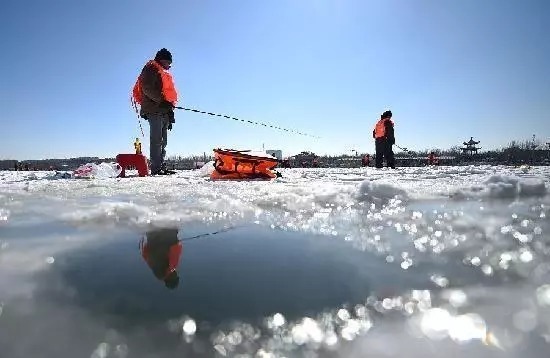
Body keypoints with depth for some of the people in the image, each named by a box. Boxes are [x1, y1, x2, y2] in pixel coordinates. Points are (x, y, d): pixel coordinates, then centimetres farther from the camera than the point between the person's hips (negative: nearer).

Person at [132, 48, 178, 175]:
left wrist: (170, 112, 19)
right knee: (157, 140, -14)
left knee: (163, 141, 7)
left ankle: (162, 167, 9)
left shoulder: (164, 73, 29)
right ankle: (156, 168, -16)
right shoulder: (150, 69, 2)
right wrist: (162, 100, -22)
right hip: (154, 110, -9)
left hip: (164, 111, 9)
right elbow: (147, 89, -14)